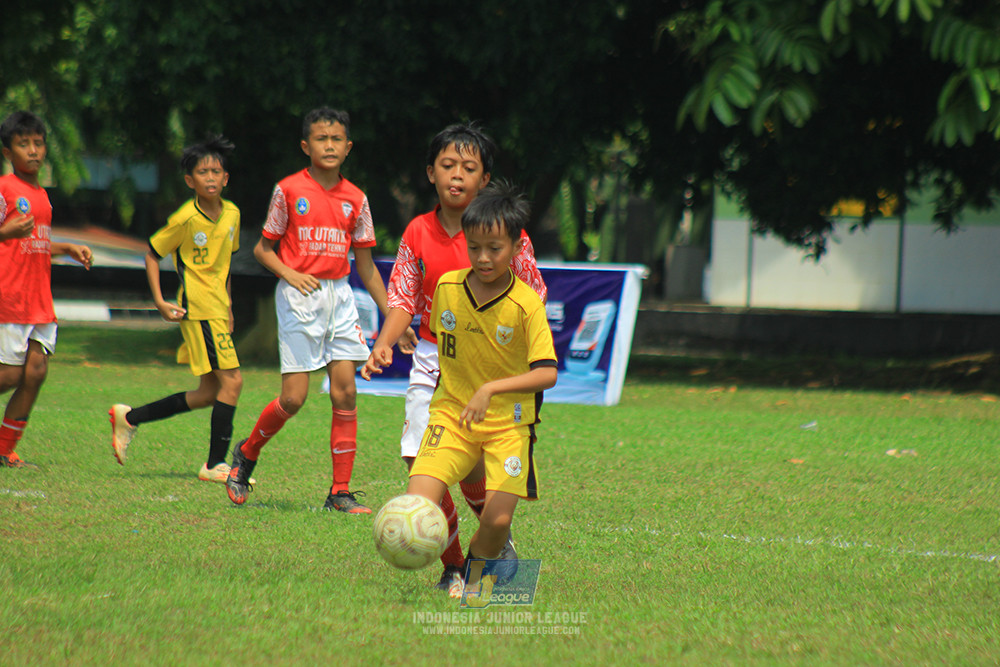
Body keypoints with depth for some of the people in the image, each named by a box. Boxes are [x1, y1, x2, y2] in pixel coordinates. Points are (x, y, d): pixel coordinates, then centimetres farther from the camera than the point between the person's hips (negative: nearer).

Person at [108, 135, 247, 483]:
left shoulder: (232, 214, 7)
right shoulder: (185, 219, -13)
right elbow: (152, 255, -3)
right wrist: (160, 301, -11)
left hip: (217, 309, 8)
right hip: (198, 308, -8)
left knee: (210, 392, 11)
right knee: (231, 380, -13)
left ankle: (130, 418, 22)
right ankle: (216, 464, -7)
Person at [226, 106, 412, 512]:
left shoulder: (355, 199, 7)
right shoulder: (289, 191, -3)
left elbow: (365, 265, 13)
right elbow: (263, 249, 4)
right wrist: (289, 274, -14)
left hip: (339, 296, 4)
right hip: (299, 296, -4)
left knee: (345, 392, -3)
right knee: (294, 398, -7)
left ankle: (341, 492, 2)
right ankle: (246, 453, 20)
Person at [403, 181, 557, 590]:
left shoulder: (527, 304, -13)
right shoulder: (446, 287, -1)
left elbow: (546, 373, -20)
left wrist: (491, 389, -30)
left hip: (509, 422, -2)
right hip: (451, 414, 3)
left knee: (498, 520, -14)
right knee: (416, 506, -18)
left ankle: (482, 561, 20)